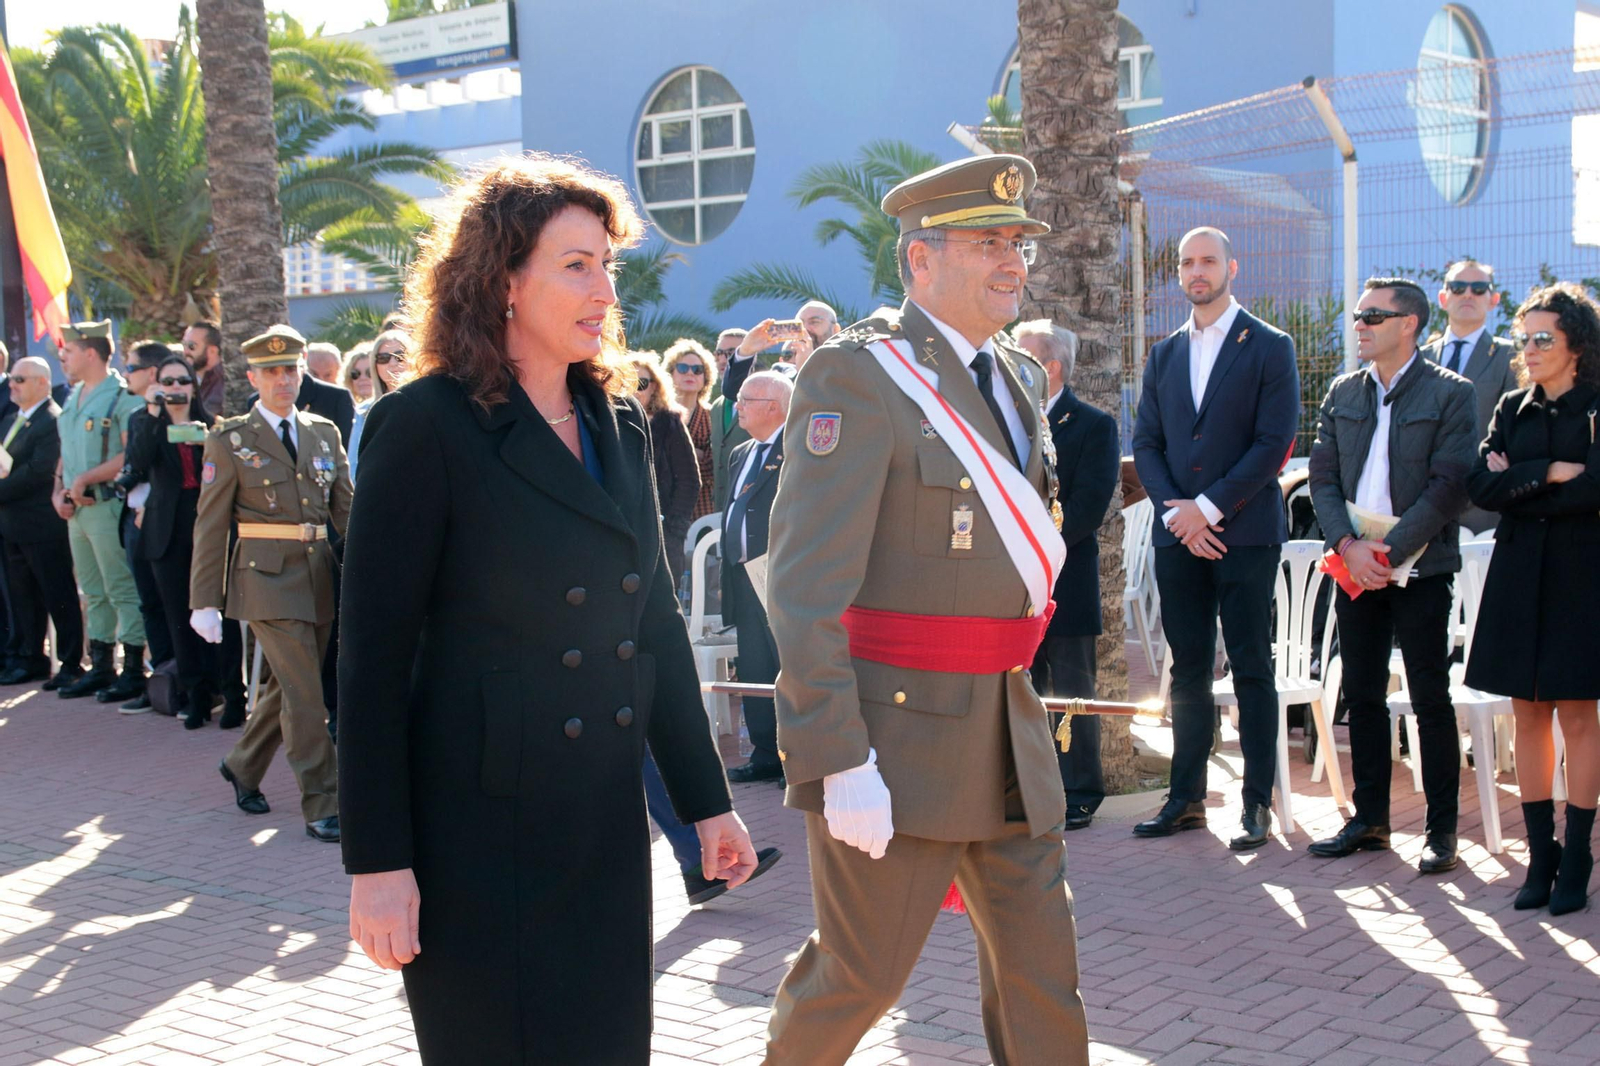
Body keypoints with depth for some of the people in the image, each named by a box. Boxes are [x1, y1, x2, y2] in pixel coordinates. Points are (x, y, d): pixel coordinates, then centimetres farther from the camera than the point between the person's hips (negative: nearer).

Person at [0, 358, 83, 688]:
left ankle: (71, 663, 6)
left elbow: (38, 471, -21)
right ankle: (29, 660, 23)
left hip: (43, 524, -9)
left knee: (58, 597, -1)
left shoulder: (53, 422, -14)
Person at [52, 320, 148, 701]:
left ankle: (134, 668, 1)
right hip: (77, 509, 9)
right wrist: (60, 492, 6)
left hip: (108, 505, -9)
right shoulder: (73, 397, 16)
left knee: (121, 590, -4)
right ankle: (100, 666, 20)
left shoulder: (123, 396, -11)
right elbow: (65, 454, 21)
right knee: (93, 592, 13)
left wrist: (85, 480, -18)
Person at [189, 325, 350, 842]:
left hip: (320, 573, 5)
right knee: (304, 692, -9)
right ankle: (322, 806, -2)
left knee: (287, 684, 14)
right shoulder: (230, 439, -1)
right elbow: (210, 524, -1)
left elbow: (345, 508, 14)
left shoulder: (324, 432, 11)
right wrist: (204, 601, -4)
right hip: (267, 575, -5)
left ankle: (242, 767, 37)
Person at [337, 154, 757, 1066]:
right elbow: (375, 656, -12)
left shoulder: (620, 422, 7)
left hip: (608, 821, 6)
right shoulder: (427, 427, -11)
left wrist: (706, 799, 12)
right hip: (476, 826, -5)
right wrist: (378, 863, -14)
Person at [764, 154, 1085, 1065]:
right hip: (894, 727, -7)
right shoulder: (859, 373, -14)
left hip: (1010, 737, 7)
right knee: (862, 972, 6)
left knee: (1041, 970, 11)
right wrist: (840, 761, -23)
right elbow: (806, 586, -19)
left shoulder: (1019, 377, 12)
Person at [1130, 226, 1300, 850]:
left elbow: (1274, 442, -9)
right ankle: (1186, 798, 15)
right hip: (1178, 536, 5)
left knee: (1251, 669, 0)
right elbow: (1146, 444, 11)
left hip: (1245, 532, -4)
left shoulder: (1269, 348, 0)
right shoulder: (1164, 355, 15)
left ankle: (1258, 803, 6)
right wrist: (1174, 511, -5)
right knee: (1188, 671, 9)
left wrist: (1208, 507, -13)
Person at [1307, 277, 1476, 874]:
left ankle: (1442, 829, 9)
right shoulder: (1342, 394, 11)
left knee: (1431, 699, 0)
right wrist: (1347, 546, -9)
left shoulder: (1449, 393, -4)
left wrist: (1389, 555, -16)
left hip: (1419, 568, -5)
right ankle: (1369, 820, 19)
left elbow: (1449, 485, -11)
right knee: (1362, 696, 9)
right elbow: (1323, 478, 8)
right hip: (1356, 570, 5)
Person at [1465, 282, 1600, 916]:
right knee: (1529, 716, 6)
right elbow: (1480, 484, -2)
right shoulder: (1513, 409, 11)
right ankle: (1540, 857, 13)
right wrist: (1549, 475, -12)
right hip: (1519, 576, 4)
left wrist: (1518, 488, -9)